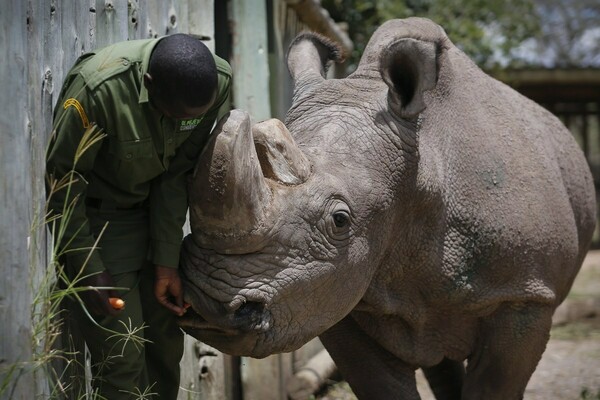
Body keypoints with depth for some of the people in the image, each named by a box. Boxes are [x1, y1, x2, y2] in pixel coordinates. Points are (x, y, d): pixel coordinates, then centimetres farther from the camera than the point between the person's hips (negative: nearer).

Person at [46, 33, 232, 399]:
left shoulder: (219, 80, -19)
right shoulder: (97, 88, -33)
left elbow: (178, 174, -10)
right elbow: (62, 177, -20)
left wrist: (167, 262, -9)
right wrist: (88, 269, -18)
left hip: (155, 211, 5)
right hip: (96, 215, -5)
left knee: (166, 341, 9)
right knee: (123, 355, -10)